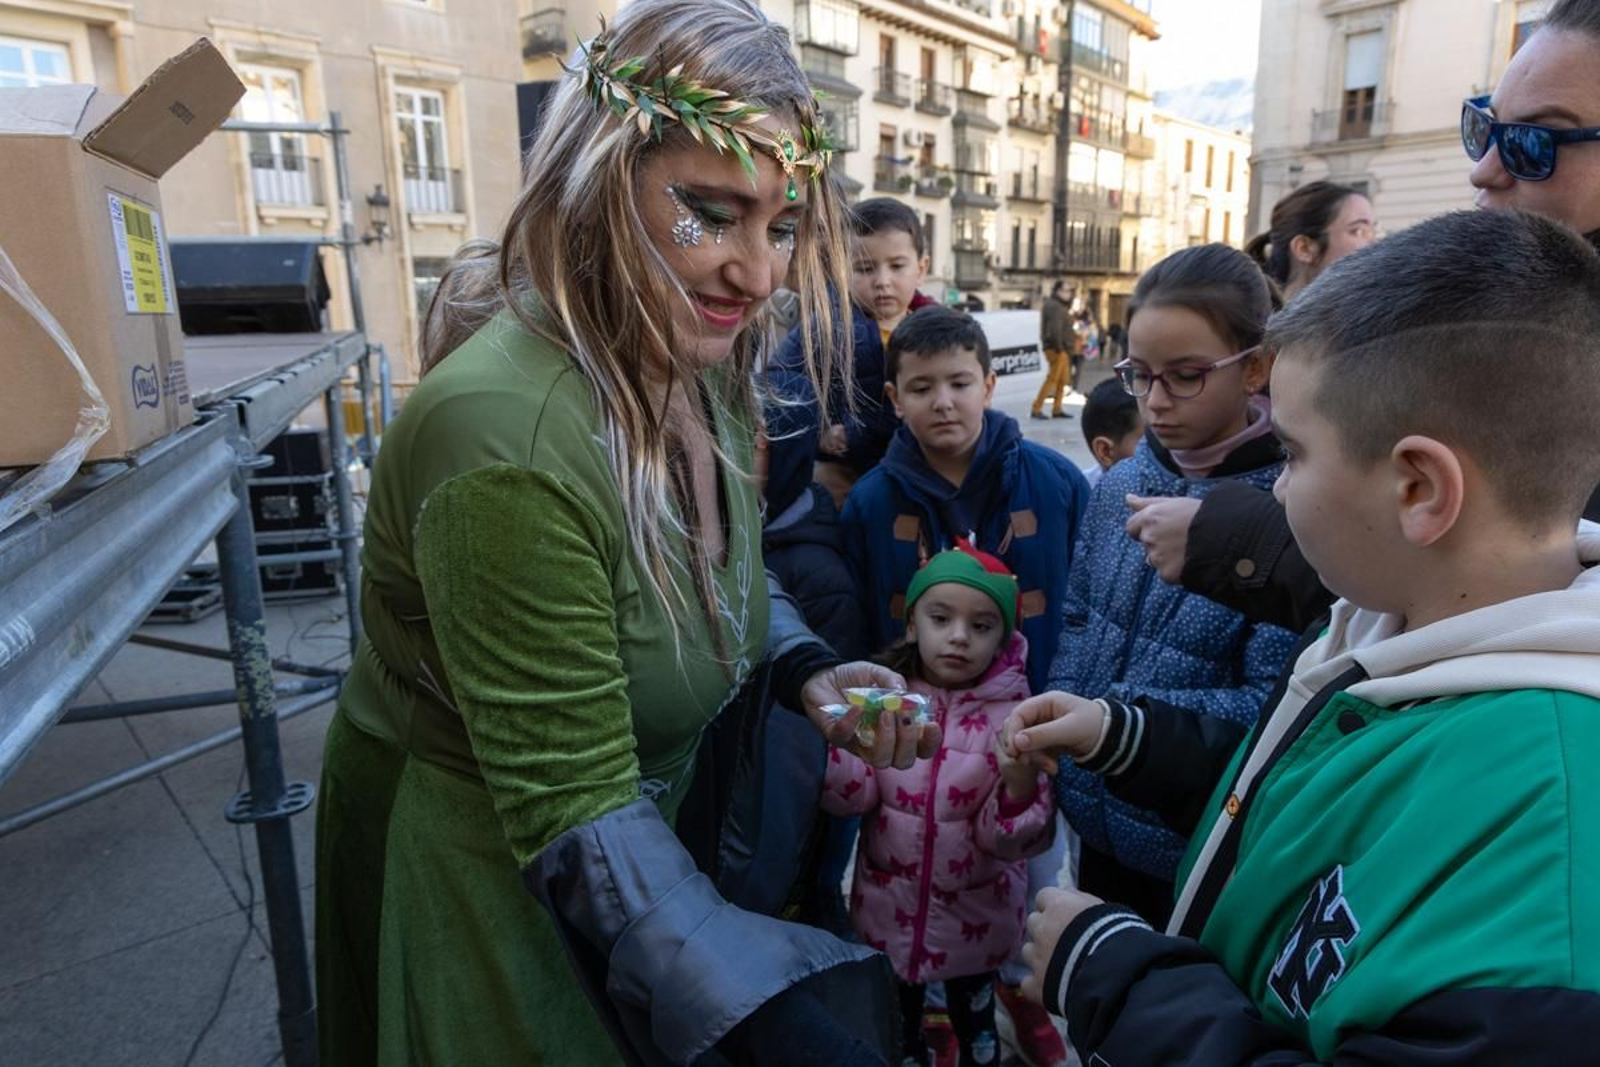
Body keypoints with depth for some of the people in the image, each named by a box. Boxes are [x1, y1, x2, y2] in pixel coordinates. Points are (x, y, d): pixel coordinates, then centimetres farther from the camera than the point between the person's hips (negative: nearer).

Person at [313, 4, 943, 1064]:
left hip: (646, 824, 7)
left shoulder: (701, 365, -9)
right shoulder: (507, 444, -35)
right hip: (476, 879, -7)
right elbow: (576, 819, -32)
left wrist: (805, 668, -11)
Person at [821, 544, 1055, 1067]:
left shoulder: (1011, 717, -16)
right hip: (890, 907, 2)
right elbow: (852, 797, -15)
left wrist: (1021, 778, -36)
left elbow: (1008, 841, -17)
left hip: (974, 916, -1)